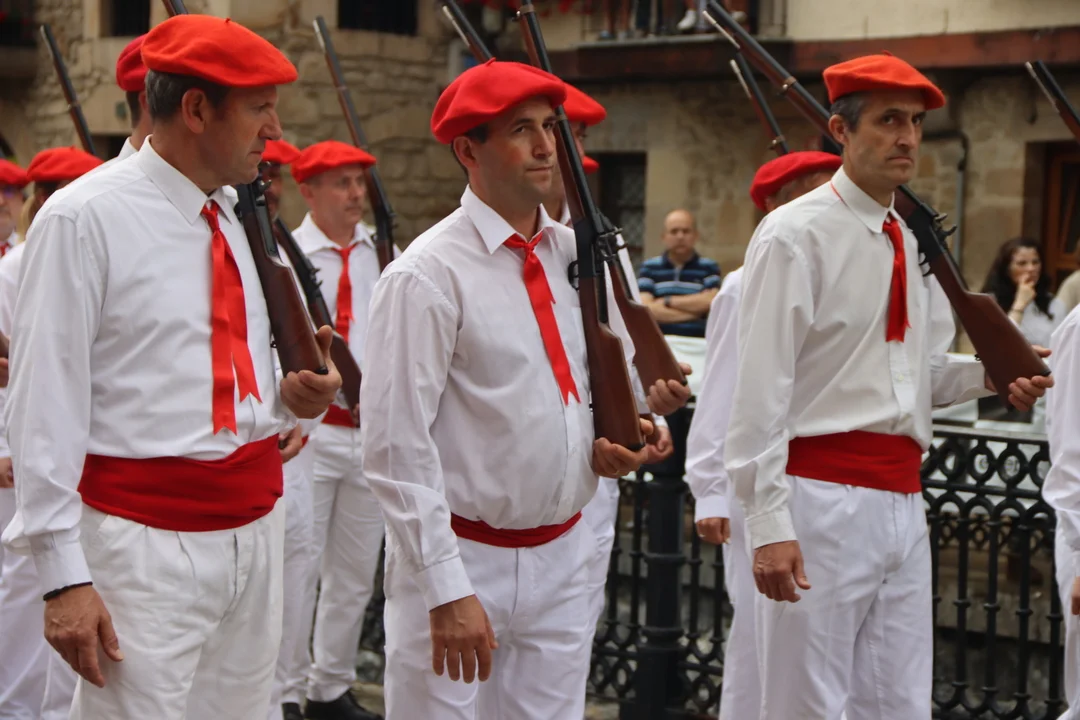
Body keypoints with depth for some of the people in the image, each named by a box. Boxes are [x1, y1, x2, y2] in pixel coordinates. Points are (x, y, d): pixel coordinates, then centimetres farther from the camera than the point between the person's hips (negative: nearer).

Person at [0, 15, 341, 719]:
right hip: (146, 547, -6)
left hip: (258, 529, 7)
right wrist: (64, 576, -15)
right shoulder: (83, 219, -9)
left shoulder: (243, 220, 11)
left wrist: (293, 399, -1)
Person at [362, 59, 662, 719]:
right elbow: (397, 447, -16)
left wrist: (615, 442, 0)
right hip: (464, 558, -6)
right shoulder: (429, 275, -13)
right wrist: (446, 591, -19)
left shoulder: (578, 257, 7)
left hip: (563, 559, 6)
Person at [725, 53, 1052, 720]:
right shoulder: (796, 234, -9)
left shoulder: (916, 243, 14)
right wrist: (769, 523, -18)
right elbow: (761, 389, -13)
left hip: (904, 501, 7)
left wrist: (988, 375, 2)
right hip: (823, 498, -7)